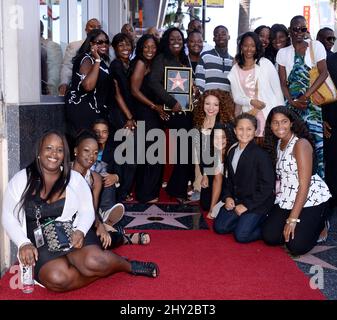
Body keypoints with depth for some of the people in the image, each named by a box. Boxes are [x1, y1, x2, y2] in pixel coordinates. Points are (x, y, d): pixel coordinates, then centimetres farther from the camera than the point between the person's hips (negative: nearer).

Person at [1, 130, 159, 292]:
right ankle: (102, 267, -11)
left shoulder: (74, 178, 4)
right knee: (57, 279, -33)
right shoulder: (21, 180, 1)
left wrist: (80, 231, -17)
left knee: (93, 261, -32)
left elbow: (87, 211, 5)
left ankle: (127, 265, -2)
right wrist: (24, 244, -15)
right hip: (40, 243, 0)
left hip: (73, 234, 1)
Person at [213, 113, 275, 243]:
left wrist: (247, 205, -16)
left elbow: (267, 186, -17)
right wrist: (227, 197, 1)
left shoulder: (261, 154, -16)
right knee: (219, 227, 0)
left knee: (241, 235, -17)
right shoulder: (232, 151, 8)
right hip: (236, 201, 7)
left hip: (257, 204, -7)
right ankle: (244, 220, 18)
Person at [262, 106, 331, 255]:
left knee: (296, 246, -15)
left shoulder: (301, 144, -15)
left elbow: (304, 184, -19)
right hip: (287, 198, 7)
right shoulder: (277, 144, 10)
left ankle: (319, 223, 14)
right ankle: (303, 224, 19)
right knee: (269, 237, -6)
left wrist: (292, 219, -21)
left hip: (311, 199, -7)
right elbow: (280, 177, 10)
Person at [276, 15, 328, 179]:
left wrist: (306, 96, -13)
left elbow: (324, 73, -4)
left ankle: (321, 177, -9)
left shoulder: (316, 46, 7)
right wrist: (292, 102, -9)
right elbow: (283, 82, 7)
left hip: (312, 100, -2)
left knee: (317, 138, -13)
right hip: (292, 103, 2)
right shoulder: (283, 52, 13)